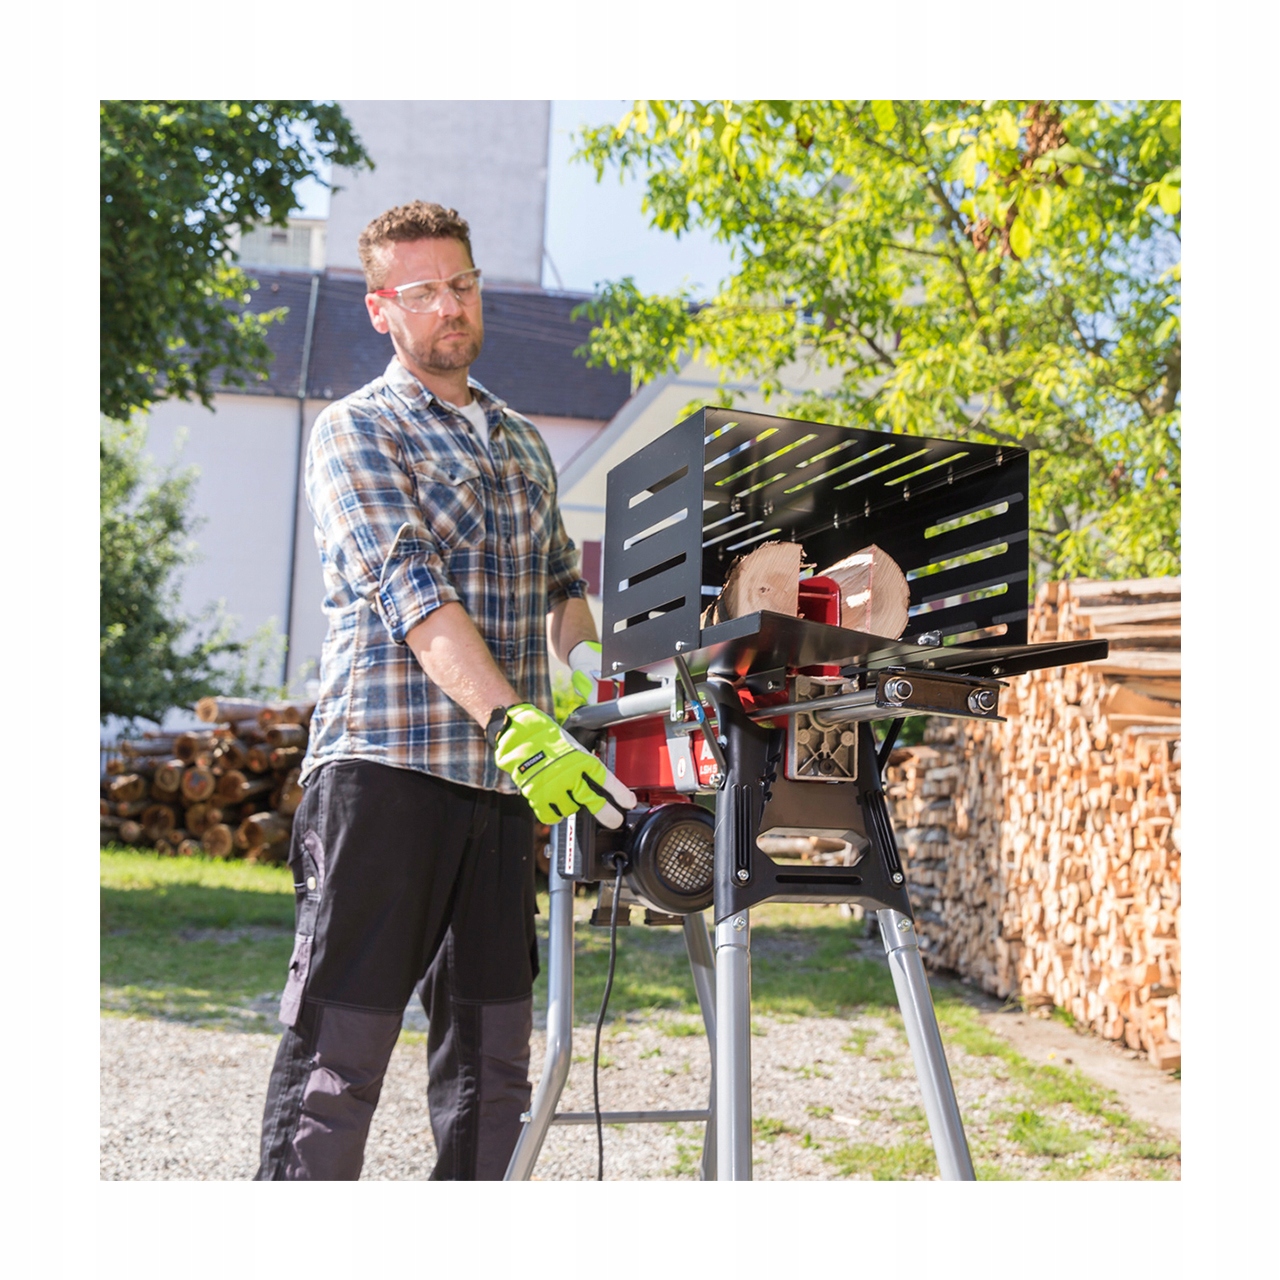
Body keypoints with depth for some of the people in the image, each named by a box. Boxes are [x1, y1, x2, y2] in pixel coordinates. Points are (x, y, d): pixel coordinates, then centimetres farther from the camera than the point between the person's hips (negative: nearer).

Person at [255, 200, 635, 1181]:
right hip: (386, 765, -6)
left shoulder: (522, 443, 21)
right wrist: (517, 724, -26)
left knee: (492, 1049, 10)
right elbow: (412, 593, -14)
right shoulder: (356, 430, 0)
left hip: (504, 779, 6)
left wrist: (587, 668, 2)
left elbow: (565, 582, 25)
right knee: (342, 1047, -4)